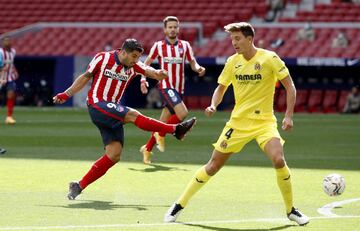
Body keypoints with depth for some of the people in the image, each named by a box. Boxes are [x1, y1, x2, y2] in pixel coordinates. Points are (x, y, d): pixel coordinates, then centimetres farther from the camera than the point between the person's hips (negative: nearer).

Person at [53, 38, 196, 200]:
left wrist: (159, 74, -30)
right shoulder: (102, 58, -4)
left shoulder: (134, 66, 6)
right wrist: (66, 94, 3)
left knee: (114, 156, -4)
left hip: (112, 113, 6)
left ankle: (79, 186, -1)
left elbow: (150, 71, -7)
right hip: (97, 105, -6)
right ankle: (176, 129, -21)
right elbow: (86, 77, 5)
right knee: (133, 115, -25)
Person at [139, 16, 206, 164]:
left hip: (179, 88, 4)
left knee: (163, 122, 7)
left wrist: (198, 68, -14)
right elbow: (146, 63, 8)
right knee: (183, 113, -25)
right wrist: (143, 79, -5)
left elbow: (193, 63, 8)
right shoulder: (158, 46, 0)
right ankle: (161, 134, -4)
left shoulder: (185, 45, 7)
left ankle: (147, 149, 23)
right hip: (166, 86, -4)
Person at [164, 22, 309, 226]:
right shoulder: (233, 62, 1)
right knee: (213, 166, 2)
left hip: (264, 121, -3)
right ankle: (180, 205, 15)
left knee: (279, 160, -25)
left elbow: (290, 86, -5)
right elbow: (221, 87, 14)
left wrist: (289, 115, -14)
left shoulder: (269, 58, -10)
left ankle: (291, 210, -5)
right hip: (238, 122, 3)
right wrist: (213, 105, -7)